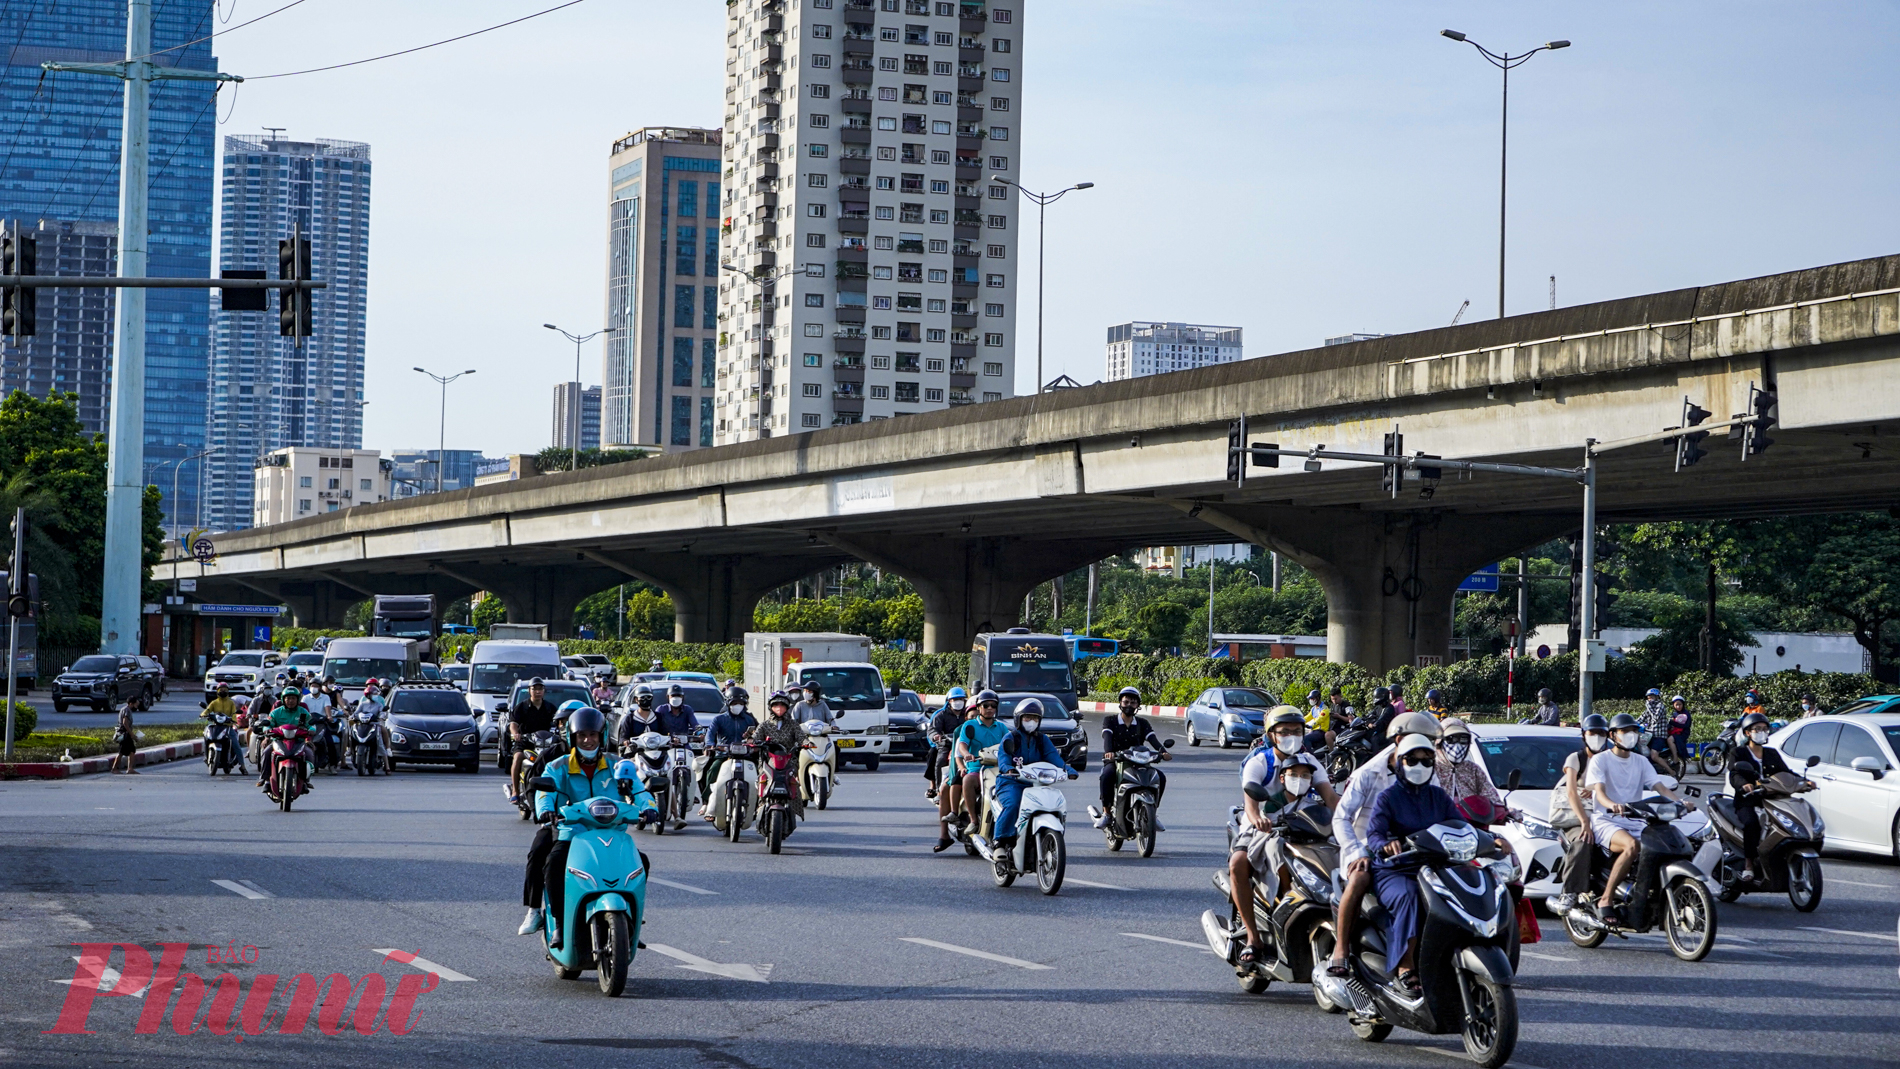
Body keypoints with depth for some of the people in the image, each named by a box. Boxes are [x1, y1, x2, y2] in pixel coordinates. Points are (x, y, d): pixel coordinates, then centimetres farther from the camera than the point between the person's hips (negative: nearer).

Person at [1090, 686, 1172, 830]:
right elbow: (1107, 738, -14)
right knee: (1107, 775, -37)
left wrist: (1163, 752, -25)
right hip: (1115, 762, -3)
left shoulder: (1142, 723, 15)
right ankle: (1105, 812, -27)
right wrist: (1109, 752, -37)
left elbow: (1152, 739, -3)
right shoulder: (1110, 721, 7)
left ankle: (1152, 813, -7)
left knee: (1160, 776, -21)